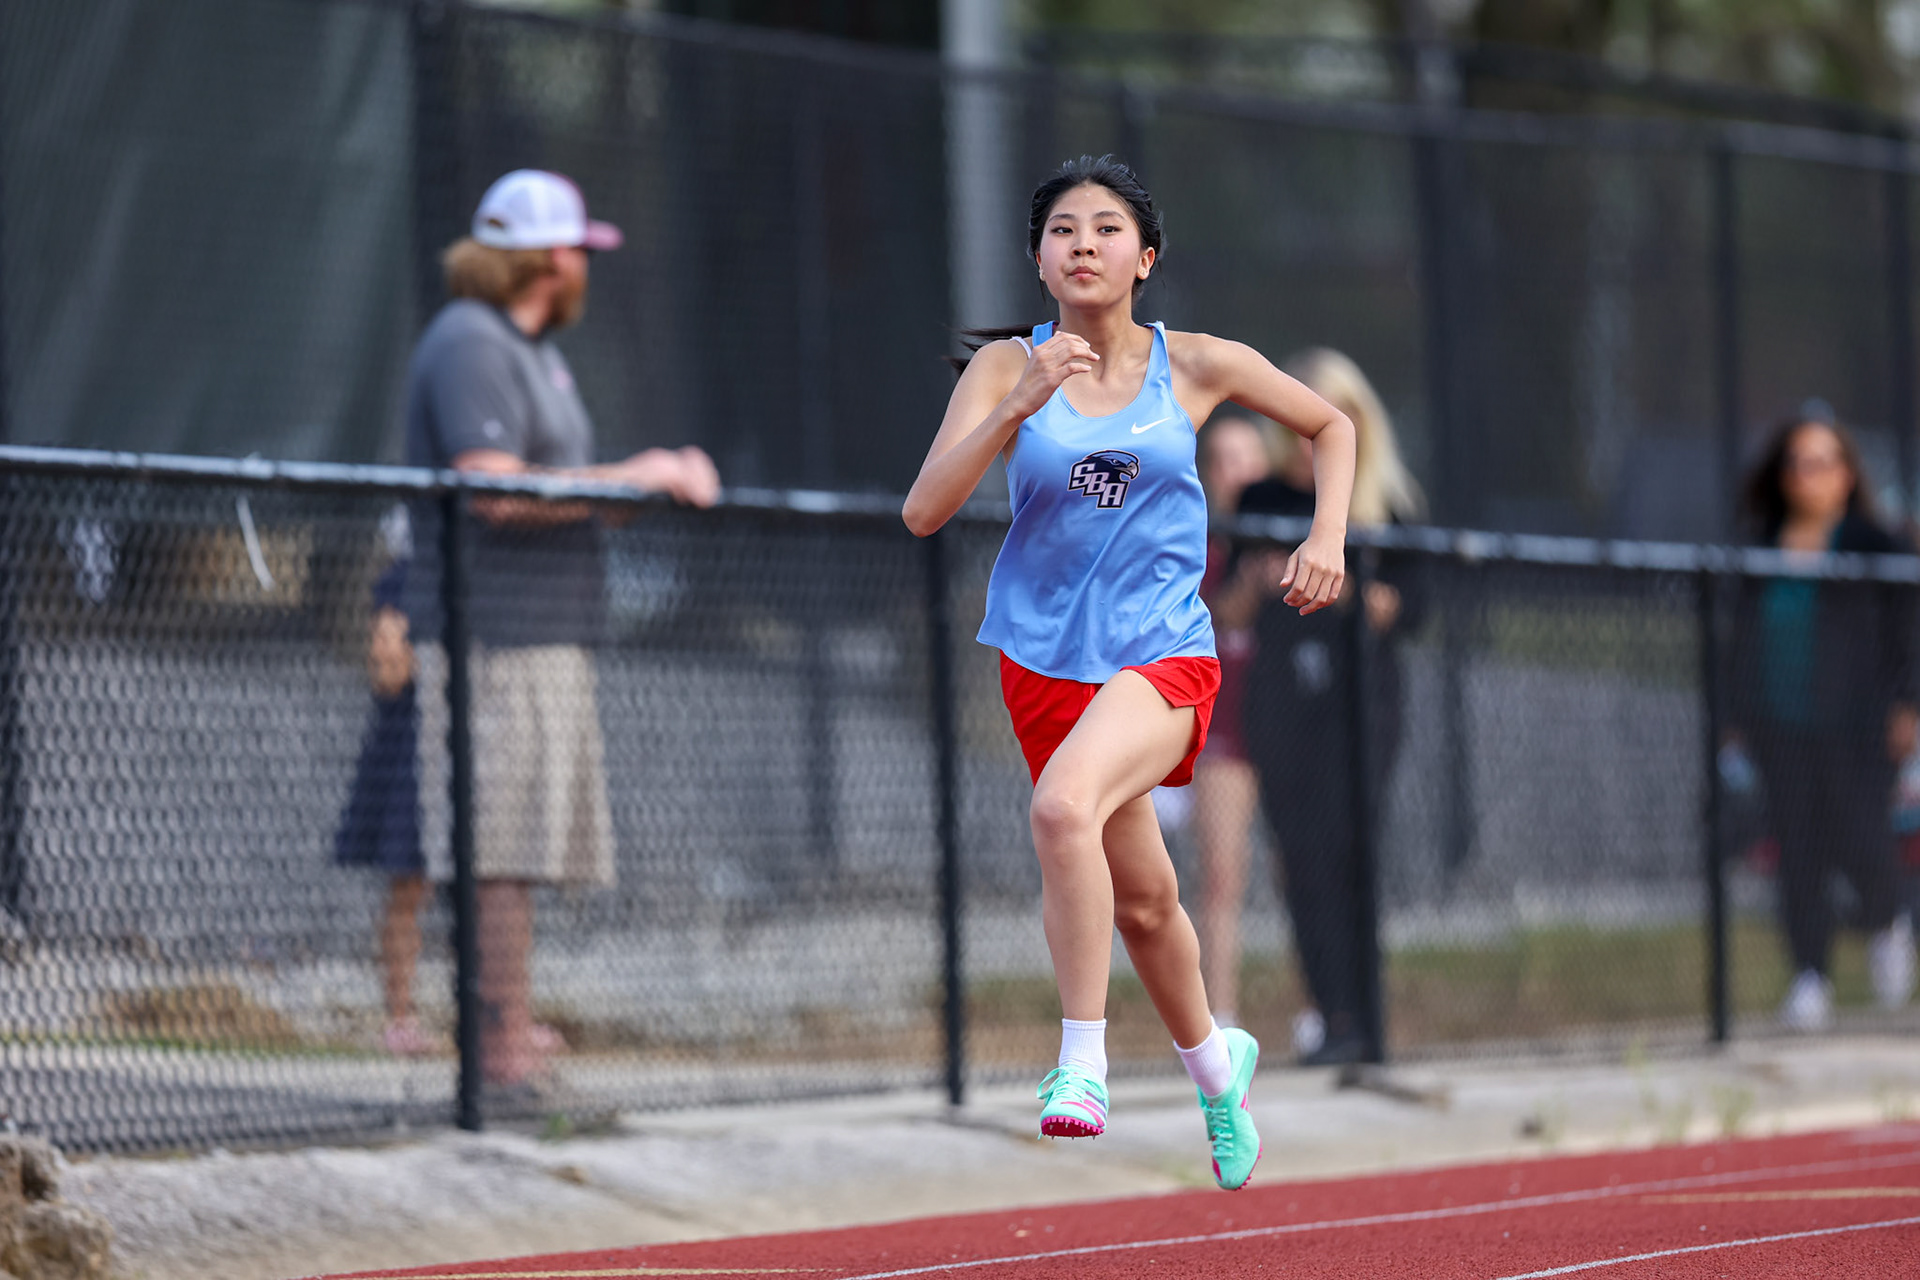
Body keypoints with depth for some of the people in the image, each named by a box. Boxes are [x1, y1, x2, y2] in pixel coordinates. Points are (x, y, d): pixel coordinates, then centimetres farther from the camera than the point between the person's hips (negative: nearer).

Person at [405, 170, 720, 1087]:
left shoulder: (532, 351, 22)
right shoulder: (470, 347, -11)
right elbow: (496, 493, -20)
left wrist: (663, 479, 11)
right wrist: (631, 480, -14)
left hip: (549, 635, 10)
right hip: (496, 640, -10)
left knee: (526, 852, 8)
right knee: (503, 851, -12)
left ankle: (508, 1036, 10)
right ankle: (502, 1047, -14)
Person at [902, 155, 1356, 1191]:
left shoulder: (1195, 366, -2)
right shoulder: (1007, 367, -3)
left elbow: (1330, 425, 15)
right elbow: (924, 511, -15)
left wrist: (1327, 541, 1)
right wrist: (1019, 406, -25)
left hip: (1164, 651, -3)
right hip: (1044, 657, 3)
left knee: (1064, 805, -33)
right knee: (1141, 899, 15)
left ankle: (1082, 1066, -27)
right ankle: (1214, 1062, 44)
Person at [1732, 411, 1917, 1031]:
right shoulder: (1764, 547, 11)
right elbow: (1746, 635, 16)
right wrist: (1741, 714, 12)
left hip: (1855, 724, -3)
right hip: (1780, 726, 3)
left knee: (1861, 839, -9)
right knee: (1798, 849, -1)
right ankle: (1810, 977, 2)